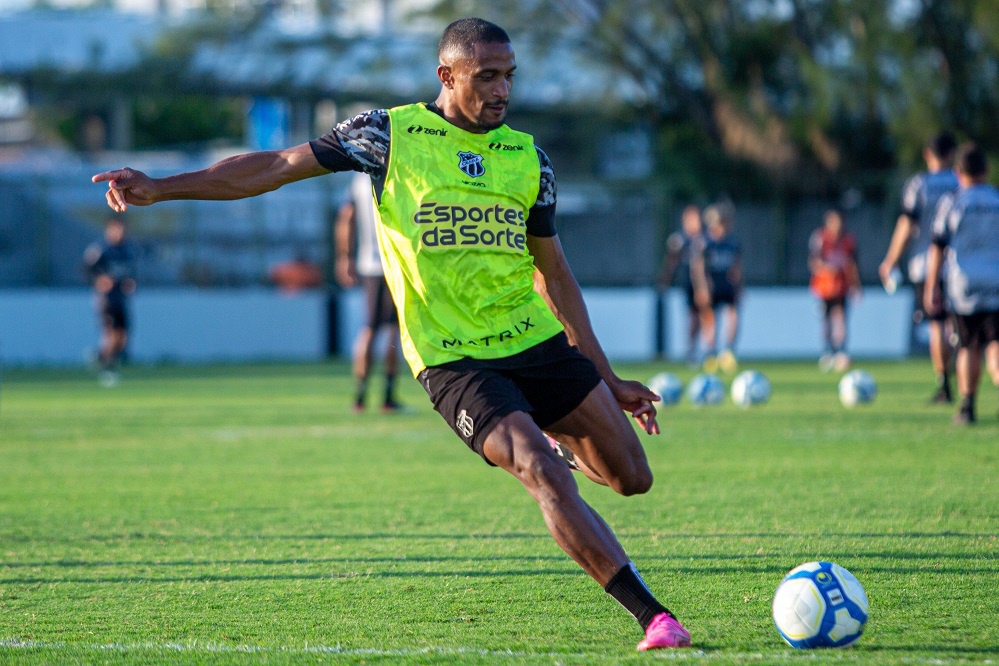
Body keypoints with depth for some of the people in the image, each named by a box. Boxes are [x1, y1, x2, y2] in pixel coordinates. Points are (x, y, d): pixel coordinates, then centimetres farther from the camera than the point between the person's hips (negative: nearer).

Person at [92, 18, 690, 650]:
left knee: (632, 476, 5)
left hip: (537, 340, 5)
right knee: (544, 474, -24)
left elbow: (553, 274, 15)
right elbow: (277, 166, 0)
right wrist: (161, 188, -5)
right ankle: (654, 617, -22)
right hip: (452, 359, -5)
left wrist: (608, 379, 14)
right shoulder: (390, 134, -2)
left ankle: (548, 437, 38)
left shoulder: (529, 159, 8)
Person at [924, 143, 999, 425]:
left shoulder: (951, 203, -1)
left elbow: (938, 248, -1)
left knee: (968, 347, 10)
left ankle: (967, 405, 12)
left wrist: (931, 288, 4)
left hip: (963, 286, 0)